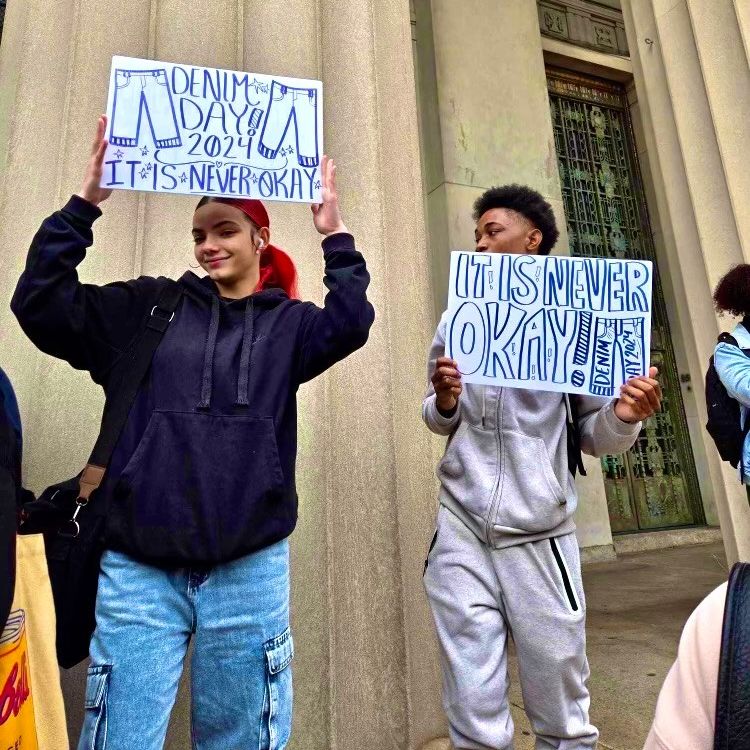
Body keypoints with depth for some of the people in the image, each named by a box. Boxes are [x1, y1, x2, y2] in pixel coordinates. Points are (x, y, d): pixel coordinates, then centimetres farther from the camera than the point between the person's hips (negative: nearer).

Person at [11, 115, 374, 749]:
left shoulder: (287, 323, 7)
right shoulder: (148, 308, 9)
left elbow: (350, 323, -10)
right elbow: (41, 305, 2)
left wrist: (335, 236, -9)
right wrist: (85, 203, -3)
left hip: (249, 570, 0)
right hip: (137, 570, 1)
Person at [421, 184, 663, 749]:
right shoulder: (457, 321, 8)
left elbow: (596, 435, 2)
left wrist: (624, 418, -19)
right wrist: (443, 403, -8)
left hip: (539, 534, -1)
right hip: (461, 531, 2)